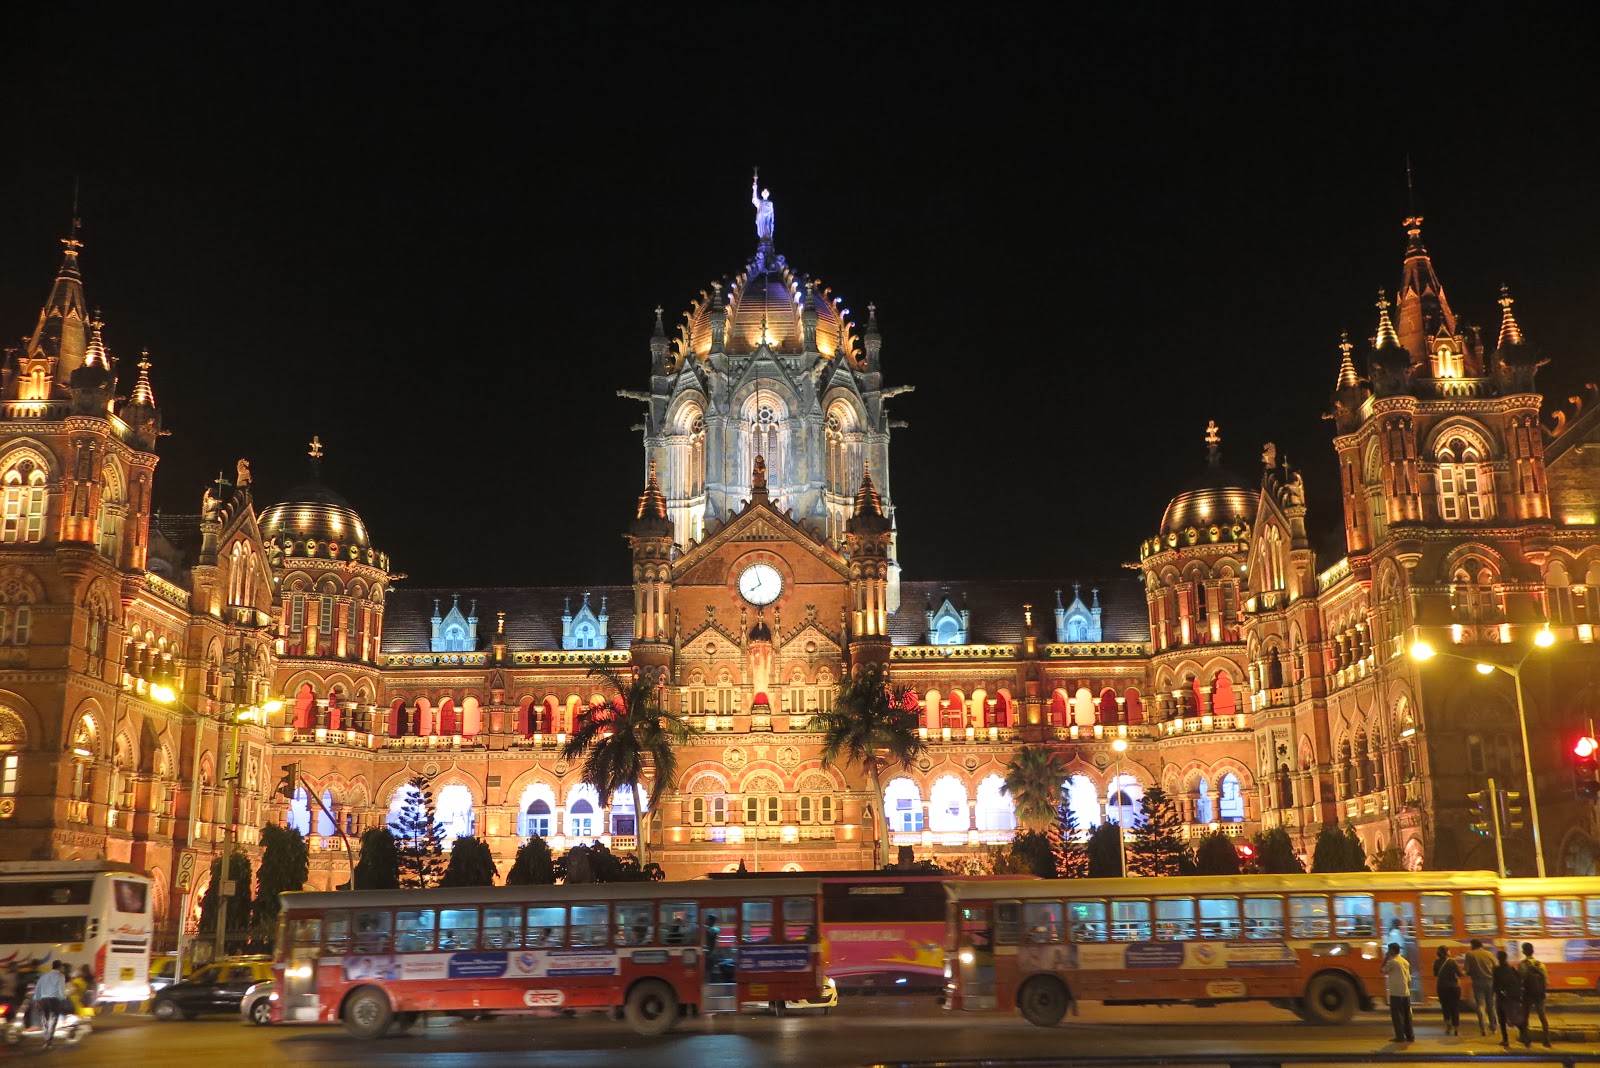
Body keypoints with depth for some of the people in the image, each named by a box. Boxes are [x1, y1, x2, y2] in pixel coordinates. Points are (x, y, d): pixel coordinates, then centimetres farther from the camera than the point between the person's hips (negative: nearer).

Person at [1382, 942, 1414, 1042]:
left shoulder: (1392, 961, -12)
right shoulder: (1405, 962, 11)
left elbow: (1383, 970, 0)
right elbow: (1409, 979, 14)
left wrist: (1385, 959, 5)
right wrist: (1408, 990, 20)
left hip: (1396, 993, -7)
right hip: (1406, 993, 7)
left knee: (1397, 1015, -1)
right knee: (1407, 1015, 11)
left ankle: (1400, 1036, -1)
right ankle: (1410, 1036, 13)